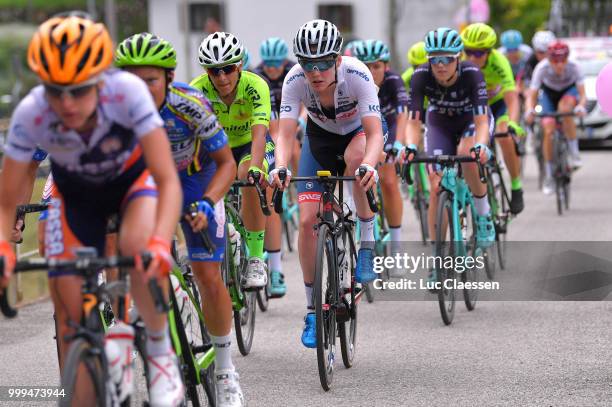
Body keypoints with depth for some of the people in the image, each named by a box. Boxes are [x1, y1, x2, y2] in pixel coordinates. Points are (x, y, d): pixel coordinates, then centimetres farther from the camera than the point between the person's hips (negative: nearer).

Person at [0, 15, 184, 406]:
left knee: (140, 250, -34)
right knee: (72, 321, -5)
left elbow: (168, 180, -37)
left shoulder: (127, 92, -37)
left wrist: (160, 242, -53)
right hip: (76, 193, 2)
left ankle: (160, 348, -8)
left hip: (134, 177, -2)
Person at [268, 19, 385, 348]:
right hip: (319, 138, 2)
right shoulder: (295, 80, -29)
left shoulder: (357, 74, -35)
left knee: (355, 157, -40)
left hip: (357, 132, -2)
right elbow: (285, 134, -34)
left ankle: (368, 241, -18)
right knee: (307, 220, -11)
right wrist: (280, 167, -55)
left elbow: (375, 133, -41)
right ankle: (312, 310, 4)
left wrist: (369, 166, -61)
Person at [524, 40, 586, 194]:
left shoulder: (574, 67, -33)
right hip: (549, 93, 1)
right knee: (548, 131, -16)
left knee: (565, 108, -35)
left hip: (569, 91, -1)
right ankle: (548, 177, -4)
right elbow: (531, 96, -33)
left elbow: (582, 94, -36)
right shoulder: (542, 68, -33)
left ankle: (574, 153, -22)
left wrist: (581, 106, -59)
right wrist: (529, 111, -54)